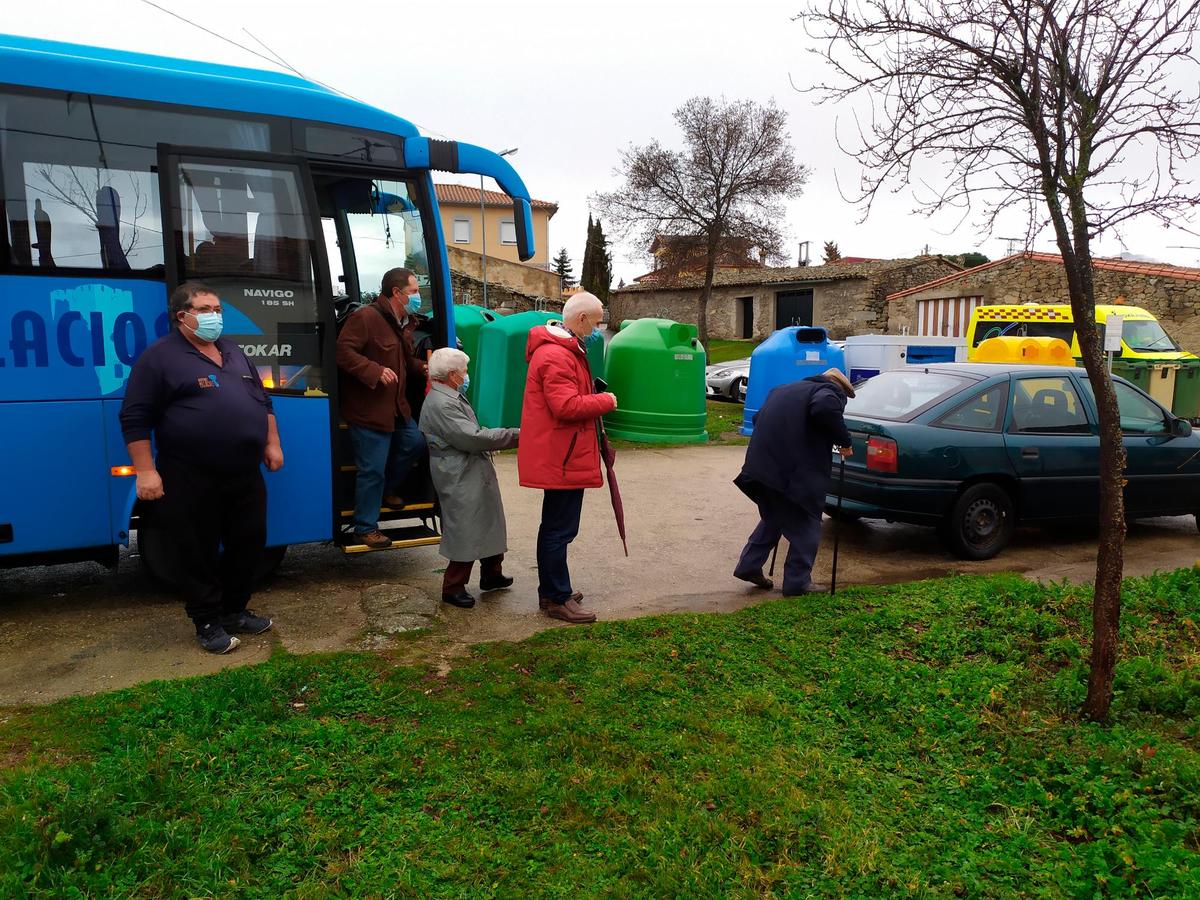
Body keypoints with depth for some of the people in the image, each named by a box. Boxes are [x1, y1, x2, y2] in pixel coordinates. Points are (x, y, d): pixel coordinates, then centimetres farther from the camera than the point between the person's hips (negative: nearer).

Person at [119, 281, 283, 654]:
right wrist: (146, 471, -15)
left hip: (245, 474, 6)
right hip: (192, 480, -6)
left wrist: (272, 443, 14)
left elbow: (262, 400, 21)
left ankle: (235, 611, 28)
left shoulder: (233, 352, 14)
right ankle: (209, 623, 18)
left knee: (249, 543, 12)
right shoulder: (159, 357, -6)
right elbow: (134, 418, -9)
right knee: (199, 553, 4)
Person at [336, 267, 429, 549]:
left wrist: (425, 368, 5)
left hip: (396, 407, 9)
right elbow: (343, 351, -22)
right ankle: (365, 528, 10)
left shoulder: (402, 325, 14)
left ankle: (387, 489, 39)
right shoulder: (366, 317, -17)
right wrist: (375, 371, -28)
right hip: (368, 409, -9)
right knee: (372, 469, -4)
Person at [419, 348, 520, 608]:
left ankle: (491, 575, 35)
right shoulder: (441, 405, -21)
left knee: (489, 525, 19)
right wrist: (514, 435, -19)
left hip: (476, 475, 11)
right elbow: (472, 438, -25)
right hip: (462, 482, -11)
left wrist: (507, 437, 9)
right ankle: (453, 588, 11)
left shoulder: (452, 398, 14)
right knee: (467, 535, -3)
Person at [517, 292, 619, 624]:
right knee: (560, 528, -3)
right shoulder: (556, 356, -20)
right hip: (563, 458, -12)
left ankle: (551, 590, 30)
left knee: (555, 525, 19)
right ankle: (558, 600, 6)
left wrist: (596, 399, 7)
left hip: (558, 456, 12)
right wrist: (606, 401, -14)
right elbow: (567, 407, -26)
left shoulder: (565, 349, 16)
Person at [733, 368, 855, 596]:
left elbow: (758, 418, 28)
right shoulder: (830, 392, 1)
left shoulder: (783, 390, 26)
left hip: (762, 464, 8)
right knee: (805, 526, 5)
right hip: (797, 472, -8)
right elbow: (824, 410, -23)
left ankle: (749, 566, 23)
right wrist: (844, 441, -12)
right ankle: (797, 582, 8)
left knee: (773, 518, 24)